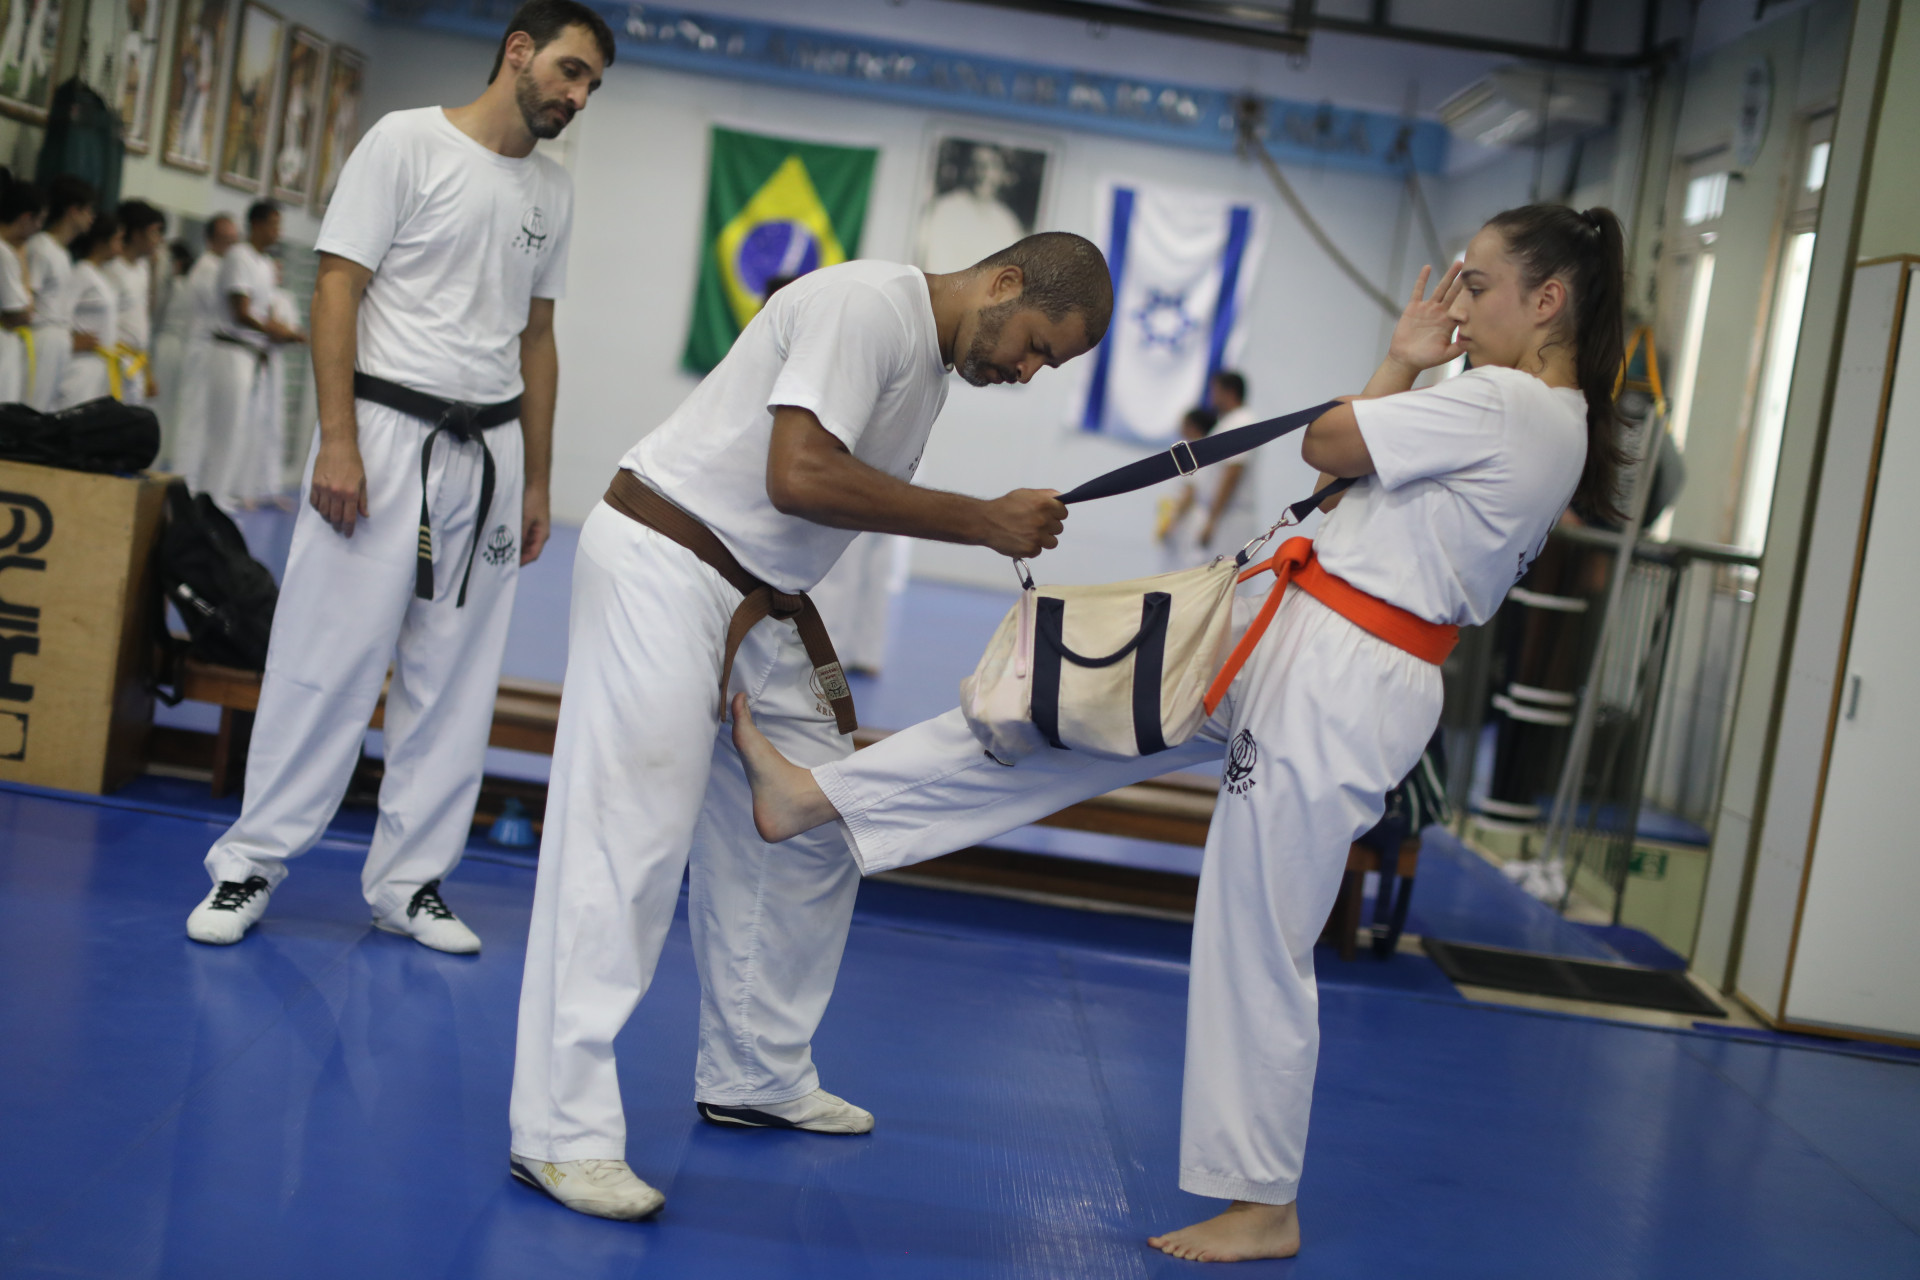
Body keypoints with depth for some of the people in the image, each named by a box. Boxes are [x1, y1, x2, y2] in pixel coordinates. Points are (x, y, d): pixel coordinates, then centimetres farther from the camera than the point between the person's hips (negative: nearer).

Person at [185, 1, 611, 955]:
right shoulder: (408, 142, -4)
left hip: (491, 448, 5)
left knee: (455, 679, 6)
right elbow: (337, 287, -8)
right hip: (386, 430, -5)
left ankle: (408, 883, 15)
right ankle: (250, 865, 9)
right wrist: (337, 441, -16)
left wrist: (537, 484, 16)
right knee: (329, 655, -4)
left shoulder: (553, 193, 14)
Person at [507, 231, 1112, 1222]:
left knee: (809, 836, 13)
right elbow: (799, 478, -27)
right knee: (627, 836, -12)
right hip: (664, 569, -10)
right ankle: (561, 1133, -8)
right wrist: (982, 521, -20)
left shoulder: (934, 366, 13)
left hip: (759, 600, 10)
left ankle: (755, 1076, 28)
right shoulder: (868, 305, -17)